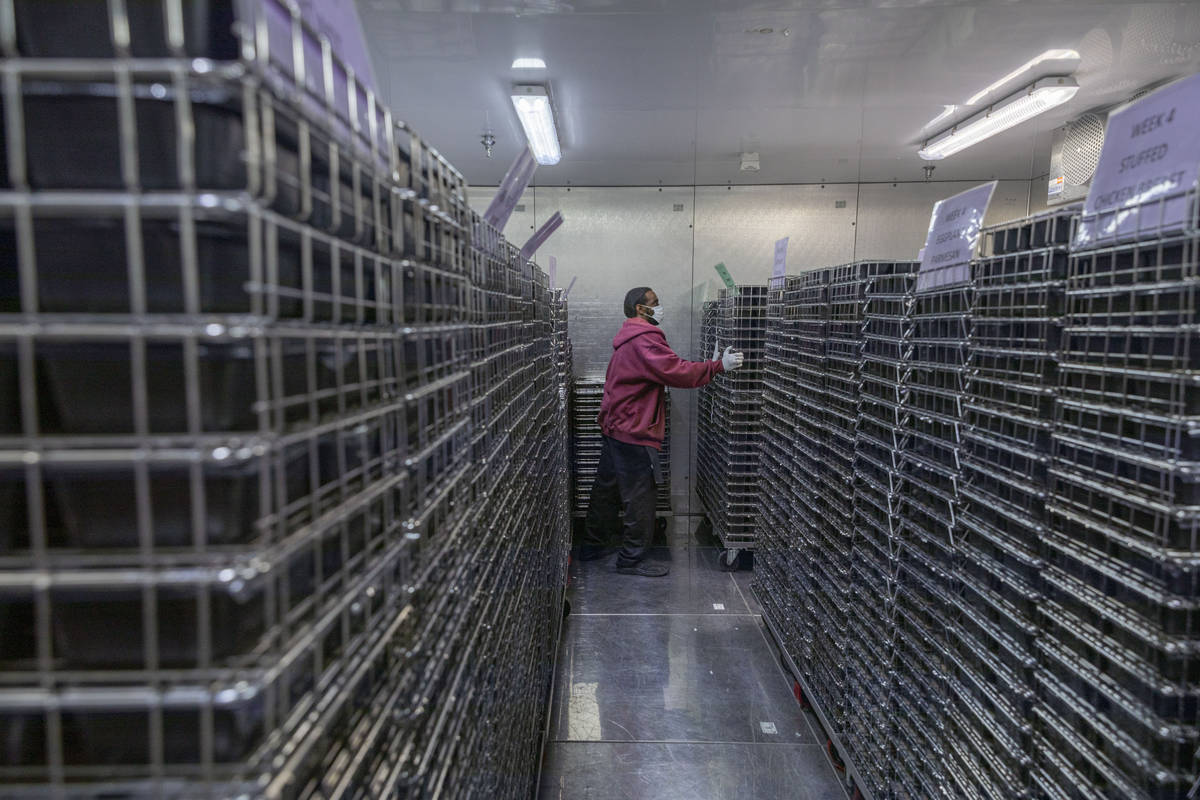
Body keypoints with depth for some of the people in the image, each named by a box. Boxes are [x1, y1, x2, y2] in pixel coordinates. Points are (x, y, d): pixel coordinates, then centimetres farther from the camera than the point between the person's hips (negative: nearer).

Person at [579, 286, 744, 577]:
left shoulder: (628, 338, 19)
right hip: (633, 432, -11)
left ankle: (592, 546, 28)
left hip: (614, 427, 11)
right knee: (640, 497, -2)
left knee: (607, 488, 18)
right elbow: (676, 372, -25)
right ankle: (632, 559, 7)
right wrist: (719, 366, -21)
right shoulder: (644, 339, -17)